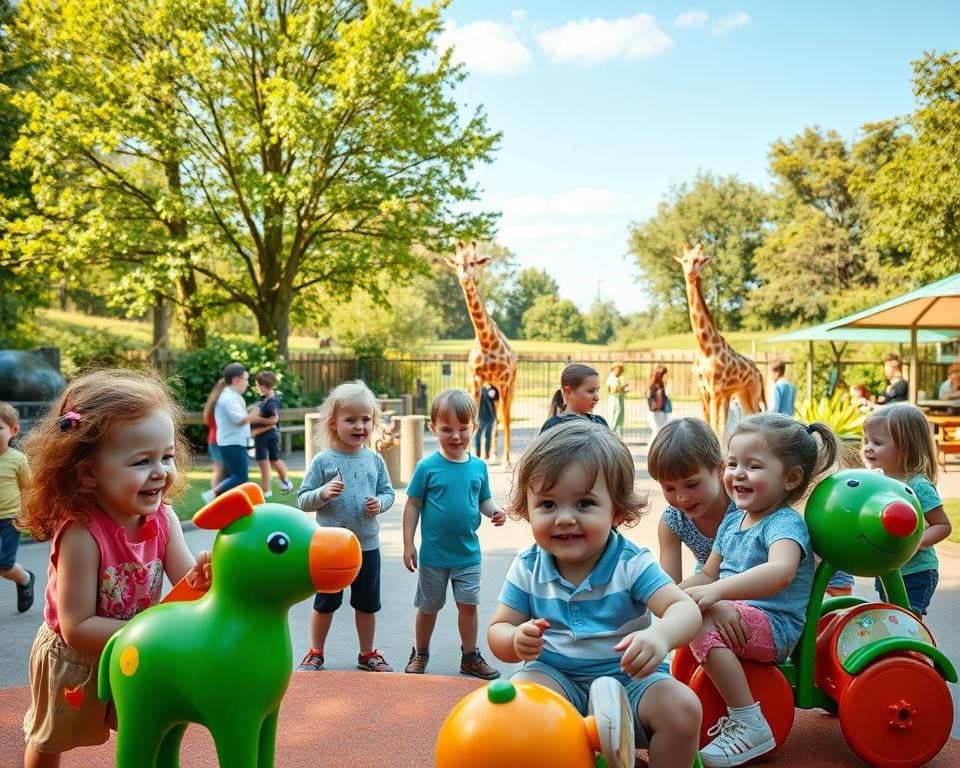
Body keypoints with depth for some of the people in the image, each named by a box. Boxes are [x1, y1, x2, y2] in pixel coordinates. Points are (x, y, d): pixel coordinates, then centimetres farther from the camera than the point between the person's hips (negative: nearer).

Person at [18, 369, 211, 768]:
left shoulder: (162, 518, -19)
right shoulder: (81, 533, -36)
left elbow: (187, 584, -18)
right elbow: (77, 628, -32)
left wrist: (200, 579, -41)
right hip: (73, 659, -4)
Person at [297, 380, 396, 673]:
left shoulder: (375, 459, 0)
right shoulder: (323, 461, -9)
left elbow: (388, 492, 9)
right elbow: (302, 500, -7)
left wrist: (380, 503, -13)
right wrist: (324, 493, -25)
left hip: (367, 543, 3)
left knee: (367, 603, 15)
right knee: (325, 603, 12)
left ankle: (368, 654, 33)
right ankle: (315, 654, 30)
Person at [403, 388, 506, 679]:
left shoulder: (478, 466, -3)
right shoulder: (427, 467, -12)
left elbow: (484, 500, 8)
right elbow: (412, 505, -7)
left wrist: (495, 510, -14)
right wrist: (408, 545, -8)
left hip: (468, 553, 2)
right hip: (434, 554, -2)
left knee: (468, 604, 10)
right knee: (428, 607, 14)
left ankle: (470, 656, 27)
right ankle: (420, 655, 33)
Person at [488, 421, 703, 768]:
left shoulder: (631, 564, -11)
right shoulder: (528, 568, -4)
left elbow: (685, 609, -22)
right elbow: (498, 629, -1)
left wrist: (661, 635, -47)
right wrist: (517, 641, -27)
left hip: (630, 678, 0)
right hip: (556, 675, 1)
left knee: (683, 709, -25)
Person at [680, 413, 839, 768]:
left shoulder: (785, 523, -14)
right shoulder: (732, 521, 13)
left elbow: (781, 572, -36)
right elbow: (708, 574, 20)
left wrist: (718, 591, -44)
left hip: (774, 625, -9)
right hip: (735, 615, 9)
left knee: (704, 626, -30)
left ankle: (749, 725, -21)